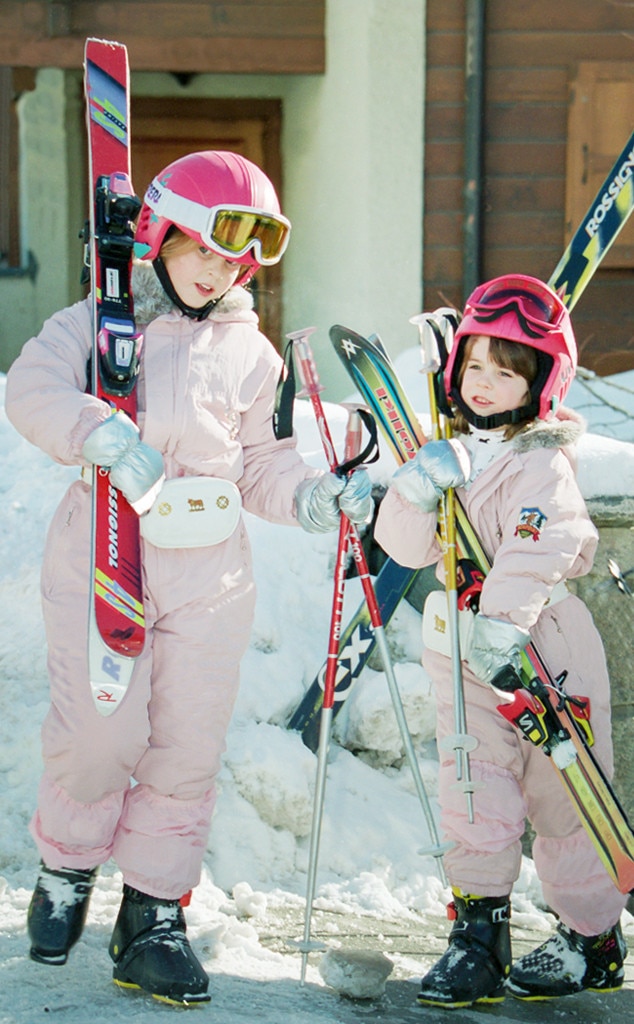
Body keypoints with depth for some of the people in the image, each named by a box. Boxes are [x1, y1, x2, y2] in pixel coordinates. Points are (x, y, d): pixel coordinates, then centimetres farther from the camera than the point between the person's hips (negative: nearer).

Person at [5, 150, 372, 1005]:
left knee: (189, 744, 1)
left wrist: (313, 496, -5)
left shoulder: (251, 352, 15)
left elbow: (258, 464, 16)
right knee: (101, 733, -8)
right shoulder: (100, 322, 3)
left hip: (210, 571, 3)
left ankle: (153, 914, 12)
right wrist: (103, 432, -31)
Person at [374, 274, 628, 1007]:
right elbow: (407, 548, 3)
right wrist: (416, 492, -15)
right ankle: (478, 937, 10)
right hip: (462, 655, 5)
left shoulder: (542, 461, -11)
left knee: (562, 799, 4)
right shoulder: (449, 455, 10)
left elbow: (537, 548, -26)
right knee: (472, 795, 2)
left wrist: (504, 622, -39)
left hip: (544, 650, -5)